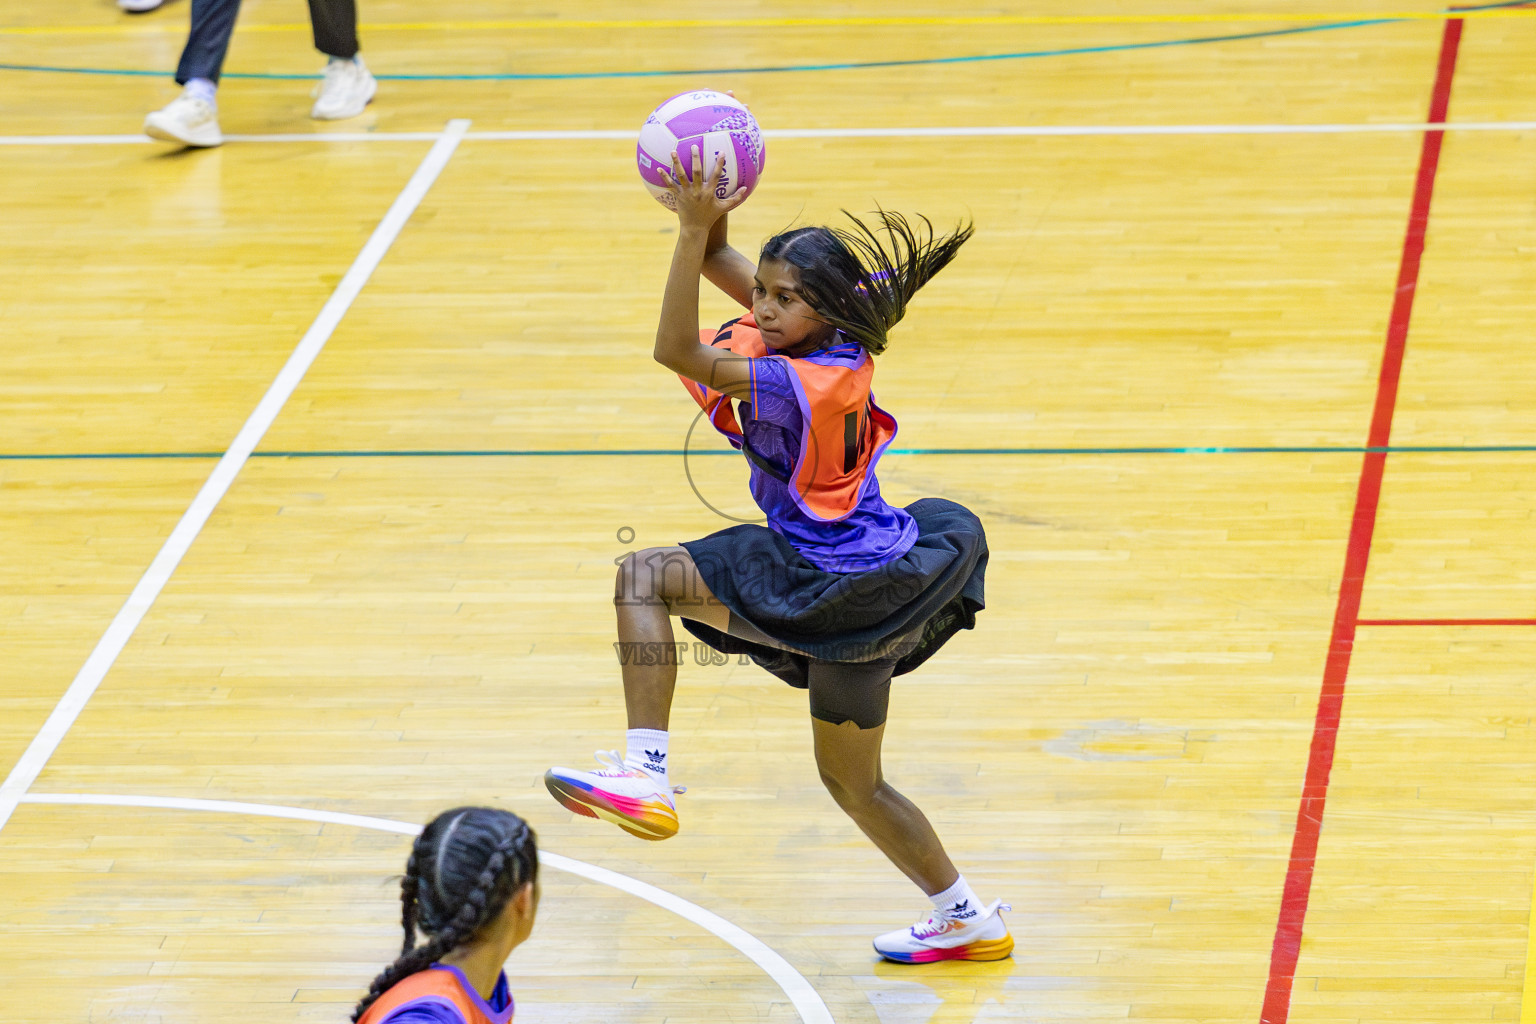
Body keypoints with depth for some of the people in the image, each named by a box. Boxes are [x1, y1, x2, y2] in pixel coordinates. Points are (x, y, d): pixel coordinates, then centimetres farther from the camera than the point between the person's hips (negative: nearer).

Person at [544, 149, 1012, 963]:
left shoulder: (804, 382, -24)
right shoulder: (836, 345, 1)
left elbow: (676, 352, -28)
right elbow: (725, 271, 10)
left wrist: (694, 230, -31)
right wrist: (707, 229, -10)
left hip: (832, 587, -10)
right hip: (865, 589, 10)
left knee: (644, 576, -11)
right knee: (852, 781, 24)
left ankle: (645, 774, -19)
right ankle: (966, 921, 36)